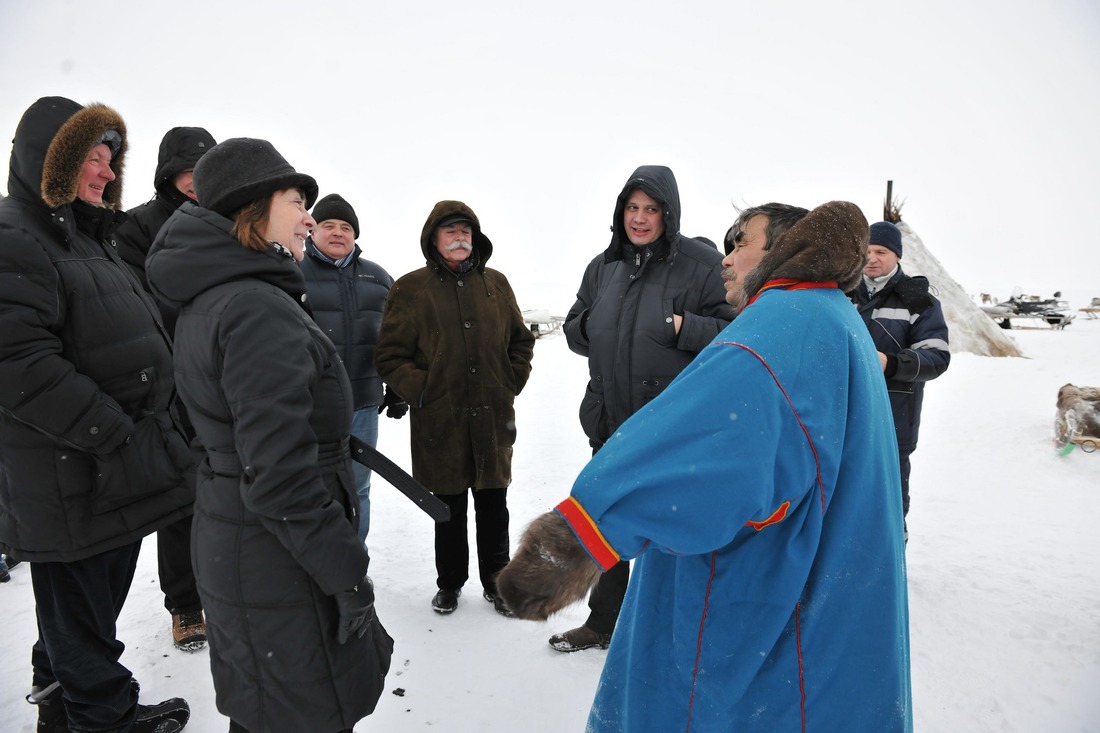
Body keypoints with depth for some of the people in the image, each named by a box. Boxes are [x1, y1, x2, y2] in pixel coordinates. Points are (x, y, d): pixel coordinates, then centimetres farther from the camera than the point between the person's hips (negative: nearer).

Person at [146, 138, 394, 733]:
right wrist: (346, 573, -20)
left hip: (227, 544, 10)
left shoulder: (204, 304, 9)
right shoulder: (260, 309, -23)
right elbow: (279, 475, -28)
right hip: (278, 558, -9)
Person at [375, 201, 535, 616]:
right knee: (449, 509, 12)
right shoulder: (410, 289, -1)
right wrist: (421, 392, -11)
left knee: (493, 507, 12)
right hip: (439, 422, -2)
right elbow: (390, 356, -2)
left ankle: (495, 581, 31)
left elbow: (522, 341, 15)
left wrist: (512, 384, 5)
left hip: (493, 419, 2)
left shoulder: (495, 284, 7)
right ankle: (449, 582, 33)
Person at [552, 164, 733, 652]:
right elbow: (575, 331, 16)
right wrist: (594, 327, -4)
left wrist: (682, 328, -22)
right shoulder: (604, 266, 10)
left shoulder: (702, 263, -7)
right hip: (611, 422, 6)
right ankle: (603, 621, 38)